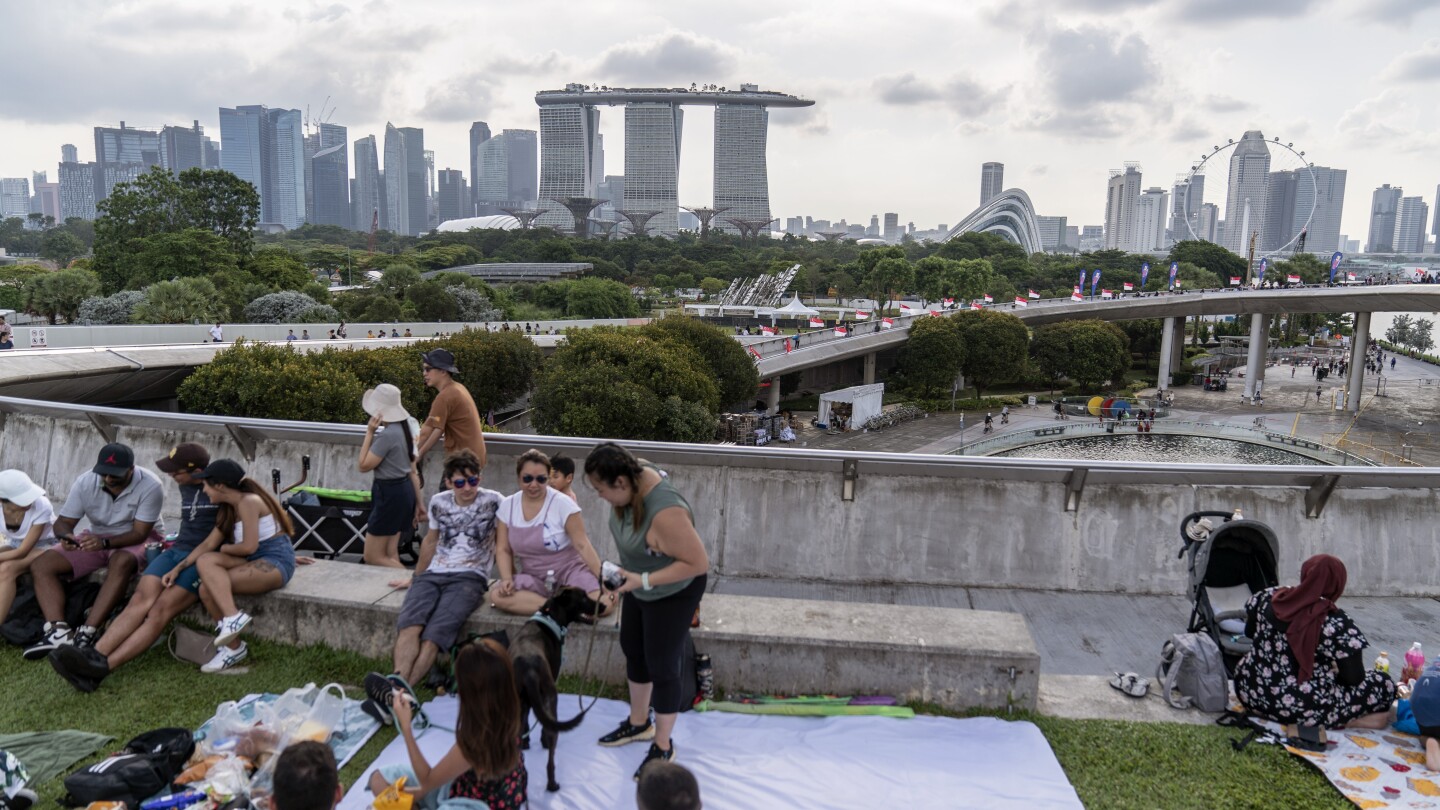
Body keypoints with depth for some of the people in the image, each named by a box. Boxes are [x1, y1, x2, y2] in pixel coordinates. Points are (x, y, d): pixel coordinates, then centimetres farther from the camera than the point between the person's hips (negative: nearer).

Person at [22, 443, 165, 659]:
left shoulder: (150, 486, -24)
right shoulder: (85, 482, -12)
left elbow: (139, 533, -24)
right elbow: (63, 521, -6)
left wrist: (105, 542, -40)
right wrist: (65, 536, -30)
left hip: (137, 541, -5)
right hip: (96, 538, 5)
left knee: (121, 563, -40)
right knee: (41, 565, -13)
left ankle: (86, 633, -42)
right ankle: (59, 631, -29)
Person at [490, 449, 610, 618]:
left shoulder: (562, 504, -11)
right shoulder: (507, 506, 1)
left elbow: (582, 545, -14)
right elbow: (503, 550, 3)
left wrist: (604, 579, -21)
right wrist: (507, 579, -16)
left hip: (569, 571, -4)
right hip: (534, 578, 4)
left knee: (603, 604, -31)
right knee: (497, 595, -28)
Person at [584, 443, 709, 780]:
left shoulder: (665, 512, -39)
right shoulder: (634, 477, -15)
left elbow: (698, 562, -32)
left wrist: (644, 580, -30)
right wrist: (628, 573, 5)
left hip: (672, 593, -8)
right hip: (640, 585, 9)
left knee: (661, 667, 6)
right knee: (632, 650, 22)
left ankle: (662, 746, 28)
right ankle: (639, 722, 46)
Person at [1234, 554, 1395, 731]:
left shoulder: (1267, 597, -2)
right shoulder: (1336, 623, -16)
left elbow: (1249, 632, 15)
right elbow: (1353, 678, -10)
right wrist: (1334, 669, 10)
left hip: (1253, 695, 5)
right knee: (1383, 684, 10)